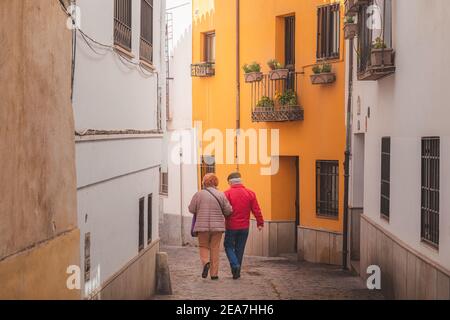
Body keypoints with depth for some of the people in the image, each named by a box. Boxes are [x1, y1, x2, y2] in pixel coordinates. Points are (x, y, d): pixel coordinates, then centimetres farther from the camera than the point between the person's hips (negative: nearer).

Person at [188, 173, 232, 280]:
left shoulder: (199, 194, -4)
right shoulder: (221, 195, -3)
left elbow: (191, 209, 2)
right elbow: (228, 211, 0)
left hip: (202, 226, -1)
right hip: (217, 226, 1)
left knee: (204, 246, 15)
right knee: (215, 249, 8)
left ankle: (206, 262, -13)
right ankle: (214, 273, 9)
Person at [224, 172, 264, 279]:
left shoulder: (227, 194, -10)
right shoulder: (250, 193, 1)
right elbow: (256, 210, 1)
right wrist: (260, 223, 9)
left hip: (231, 226, -3)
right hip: (244, 227, 3)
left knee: (228, 246, 13)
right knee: (240, 249, 13)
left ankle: (235, 265, -8)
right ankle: (237, 272, 16)